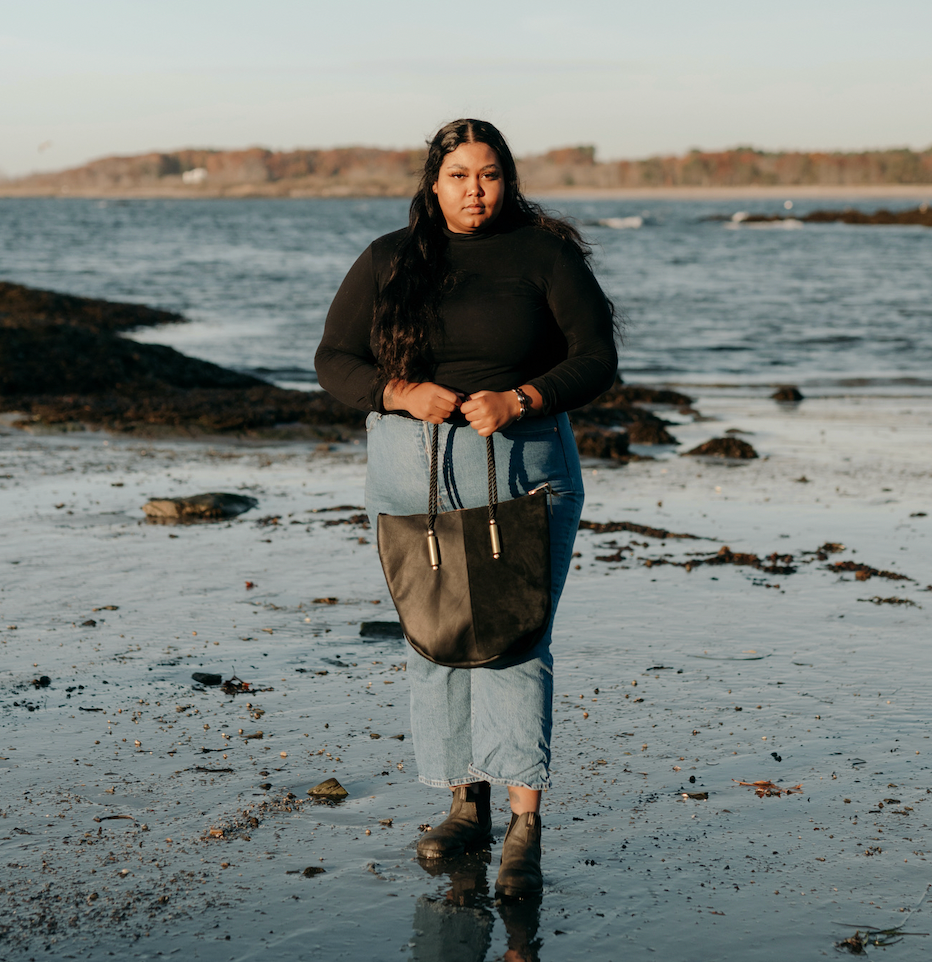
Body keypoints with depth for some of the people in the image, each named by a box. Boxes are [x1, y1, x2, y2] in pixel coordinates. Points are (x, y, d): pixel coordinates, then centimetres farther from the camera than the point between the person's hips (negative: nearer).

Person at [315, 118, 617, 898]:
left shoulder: (544, 255, 0)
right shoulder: (387, 262, 5)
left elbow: (595, 359, -4)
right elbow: (335, 362, 4)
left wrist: (519, 400, -20)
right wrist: (403, 393, -15)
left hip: (522, 463, -3)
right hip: (411, 472, 3)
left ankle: (526, 824, -10)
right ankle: (468, 803, 20)